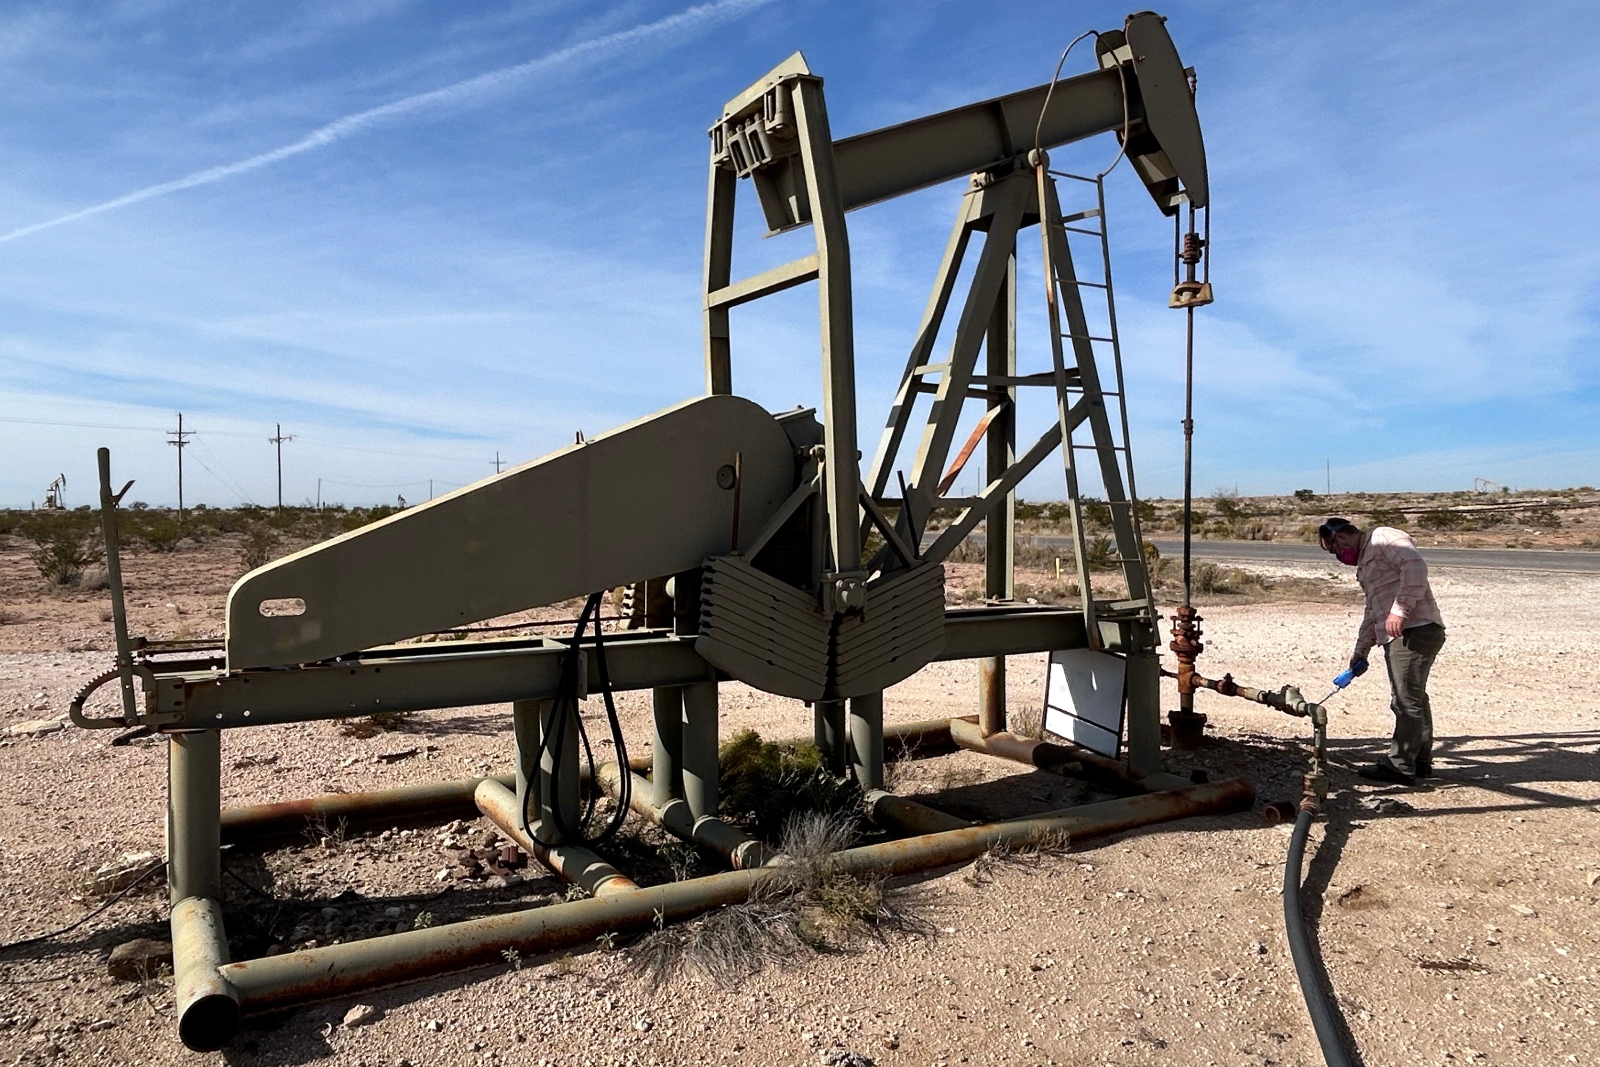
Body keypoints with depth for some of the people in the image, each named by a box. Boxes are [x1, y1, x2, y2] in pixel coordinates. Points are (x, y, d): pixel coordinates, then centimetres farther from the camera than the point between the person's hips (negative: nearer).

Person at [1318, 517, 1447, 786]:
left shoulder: (1384, 537, -6)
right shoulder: (1366, 560, 25)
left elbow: (1415, 567, -23)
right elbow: (1373, 610, 30)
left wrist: (1400, 610, -26)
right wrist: (1361, 649, 27)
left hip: (1415, 631, -11)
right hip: (1397, 637, 11)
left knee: (1406, 702, -7)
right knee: (1413, 700, 15)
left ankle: (1400, 767, -3)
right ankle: (1421, 762, 24)